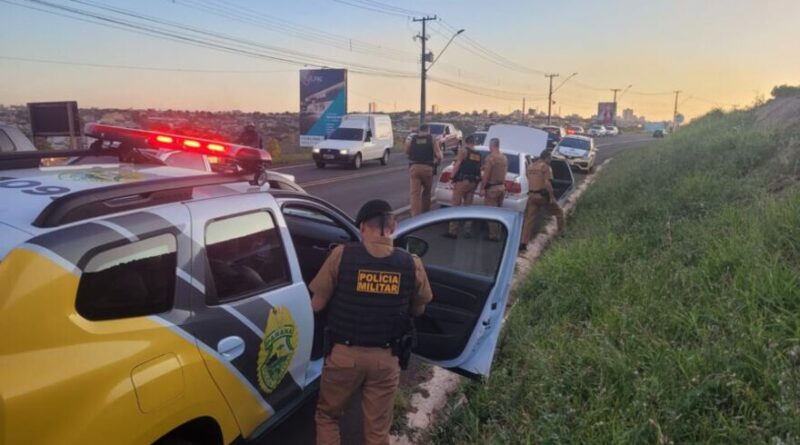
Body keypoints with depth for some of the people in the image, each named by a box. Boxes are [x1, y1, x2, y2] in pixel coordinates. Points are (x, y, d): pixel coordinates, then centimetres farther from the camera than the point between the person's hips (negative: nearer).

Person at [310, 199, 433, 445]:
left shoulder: (342, 255, -14)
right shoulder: (412, 264, -9)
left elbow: (317, 305, -7)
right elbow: (417, 311, 6)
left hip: (344, 353, -1)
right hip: (385, 358, 1)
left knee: (327, 415, 24)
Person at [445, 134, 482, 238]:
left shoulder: (463, 150, -5)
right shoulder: (479, 155, 12)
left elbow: (457, 165, -12)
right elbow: (479, 168, 10)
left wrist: (453, 178, -8)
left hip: (462, 180, -6)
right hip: (473, 182, 6)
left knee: (456, 205, -2)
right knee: (468, 206, 13)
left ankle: (453, 231, -3)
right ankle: (468, 231, 15)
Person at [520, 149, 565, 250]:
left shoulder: (530, 166, 13)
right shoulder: (545, 167, -9)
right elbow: (547, 183, -18)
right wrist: (552, 196, -15)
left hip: (532, 195, 5)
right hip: (544, 195, -5)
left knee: (529, 219, 1)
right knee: (559, 213, 17)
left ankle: (524, 243, -6)